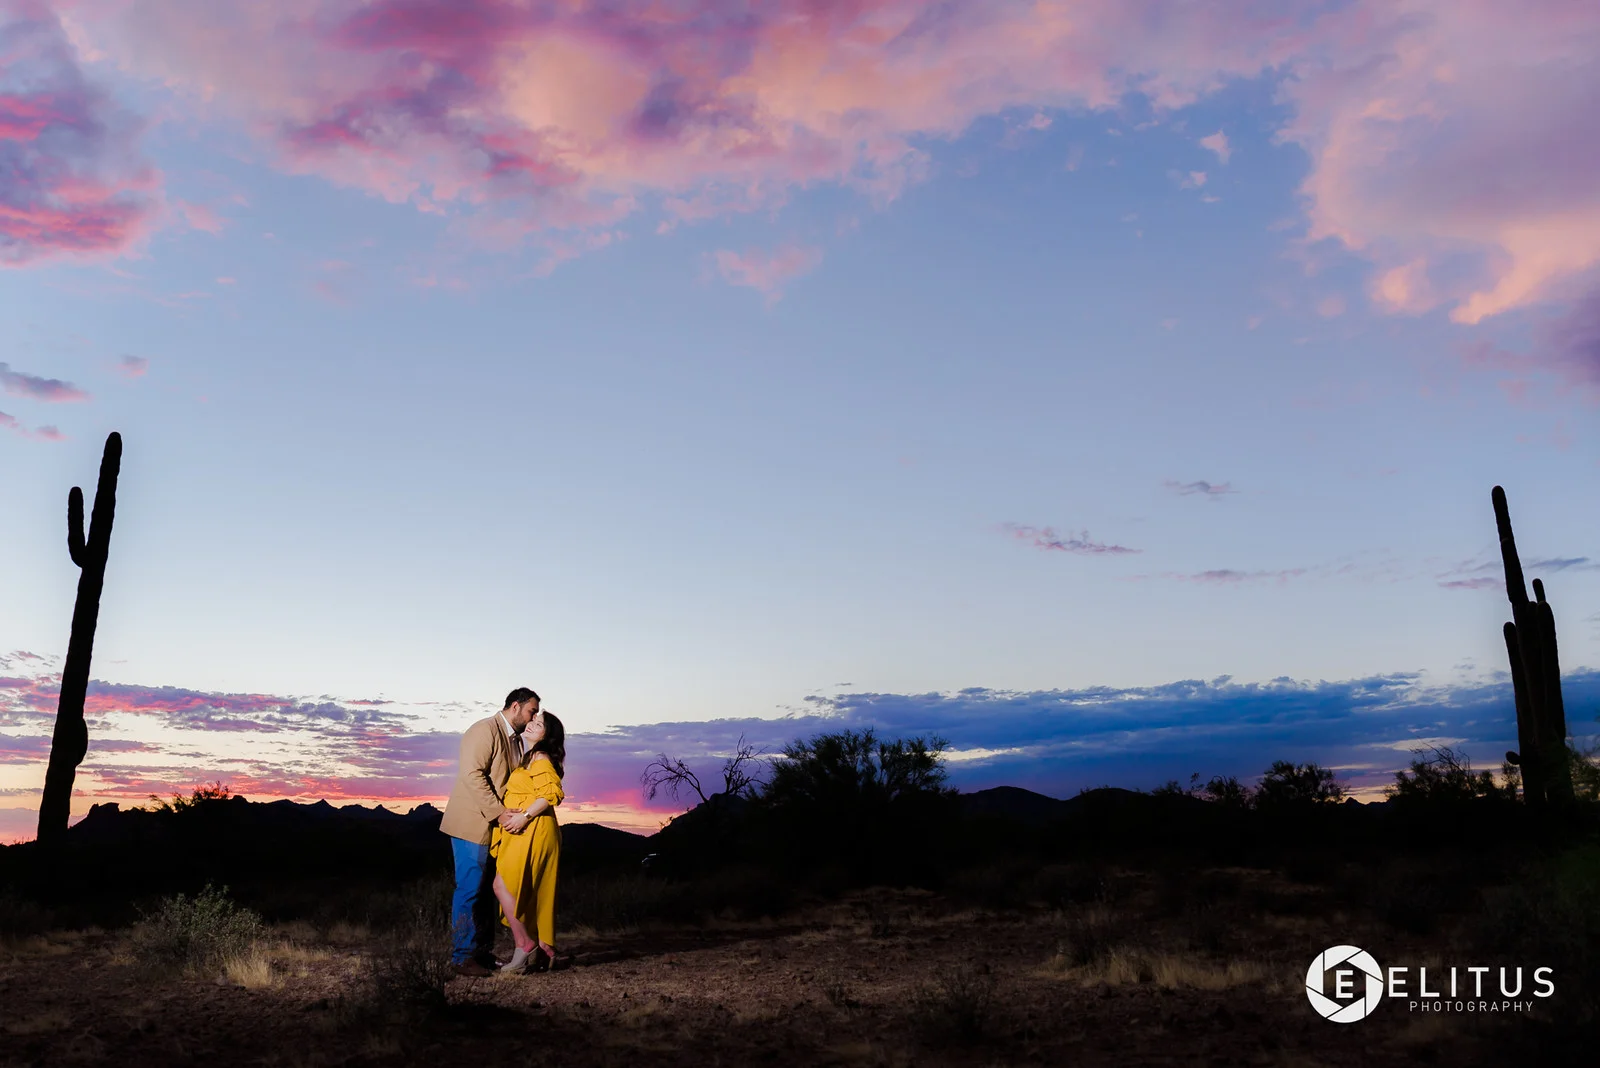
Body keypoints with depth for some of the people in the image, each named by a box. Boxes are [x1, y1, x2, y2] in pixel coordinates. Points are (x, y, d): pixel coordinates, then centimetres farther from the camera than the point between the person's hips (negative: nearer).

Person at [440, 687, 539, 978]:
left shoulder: (516, 740, 15)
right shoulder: (485, 730, -13)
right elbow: (472, 774, -22)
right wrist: (499, 814, -23)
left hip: (495, 827, 9)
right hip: (473, 824, -9)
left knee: (486, 891, 12)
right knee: (470, 890, -4)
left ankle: (483, 953, 19)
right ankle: (462, 957, 4)